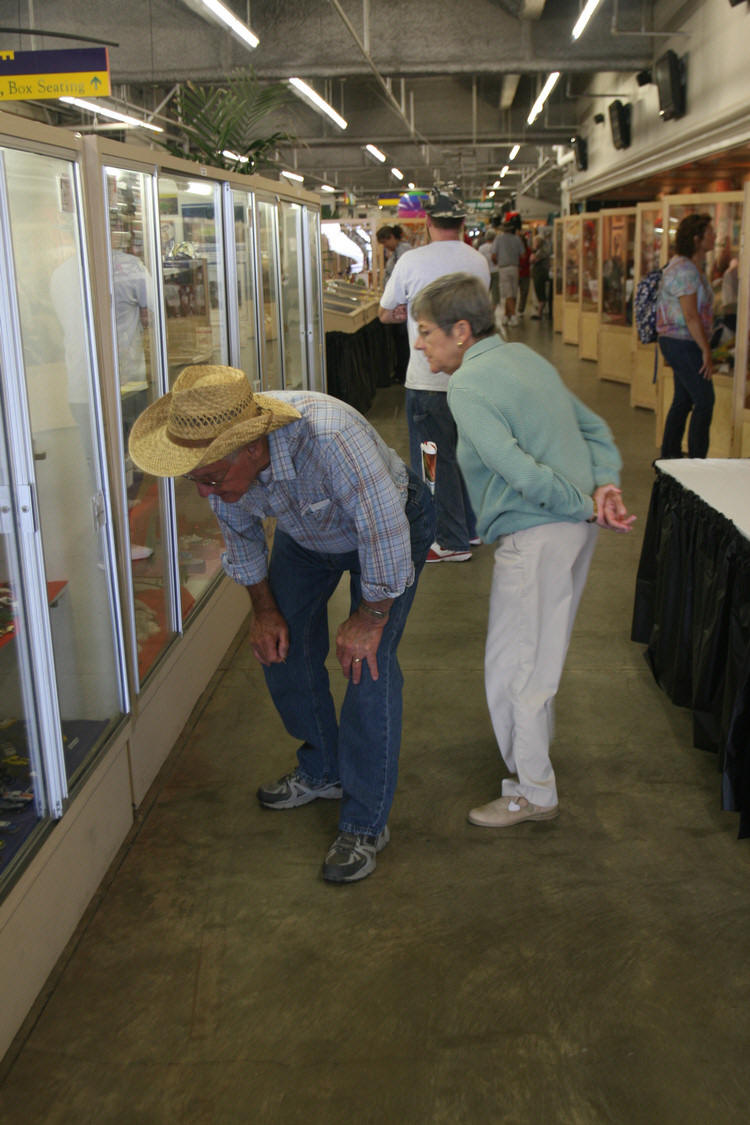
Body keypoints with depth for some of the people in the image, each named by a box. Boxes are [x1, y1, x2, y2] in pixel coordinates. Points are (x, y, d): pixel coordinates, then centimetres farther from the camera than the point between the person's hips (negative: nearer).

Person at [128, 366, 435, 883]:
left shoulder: (330, 439, -46)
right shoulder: (218, 454, -25)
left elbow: (387, 535, -34)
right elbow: (240, 532, -3)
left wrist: (369, 618, -22)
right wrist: (264, 608, 1)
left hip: (392, 522, -6)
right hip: (305, 534, 6)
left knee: (367, 661, -16)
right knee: (282, 643, 7)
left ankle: (366, 823, -2)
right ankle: (322, 771, 31)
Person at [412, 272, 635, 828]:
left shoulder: (468, 387, -15)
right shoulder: (524, 356, 14)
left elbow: (519, 469, -24)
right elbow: (594, 427, 14)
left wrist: (586, 508, -14)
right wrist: (605, 486, 0)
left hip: (536, 536, -10)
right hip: (575, 528, 10)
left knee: (514, 663, 2)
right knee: (542, 650, 24)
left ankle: (533, 792, 14)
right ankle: (535, 744, 43)